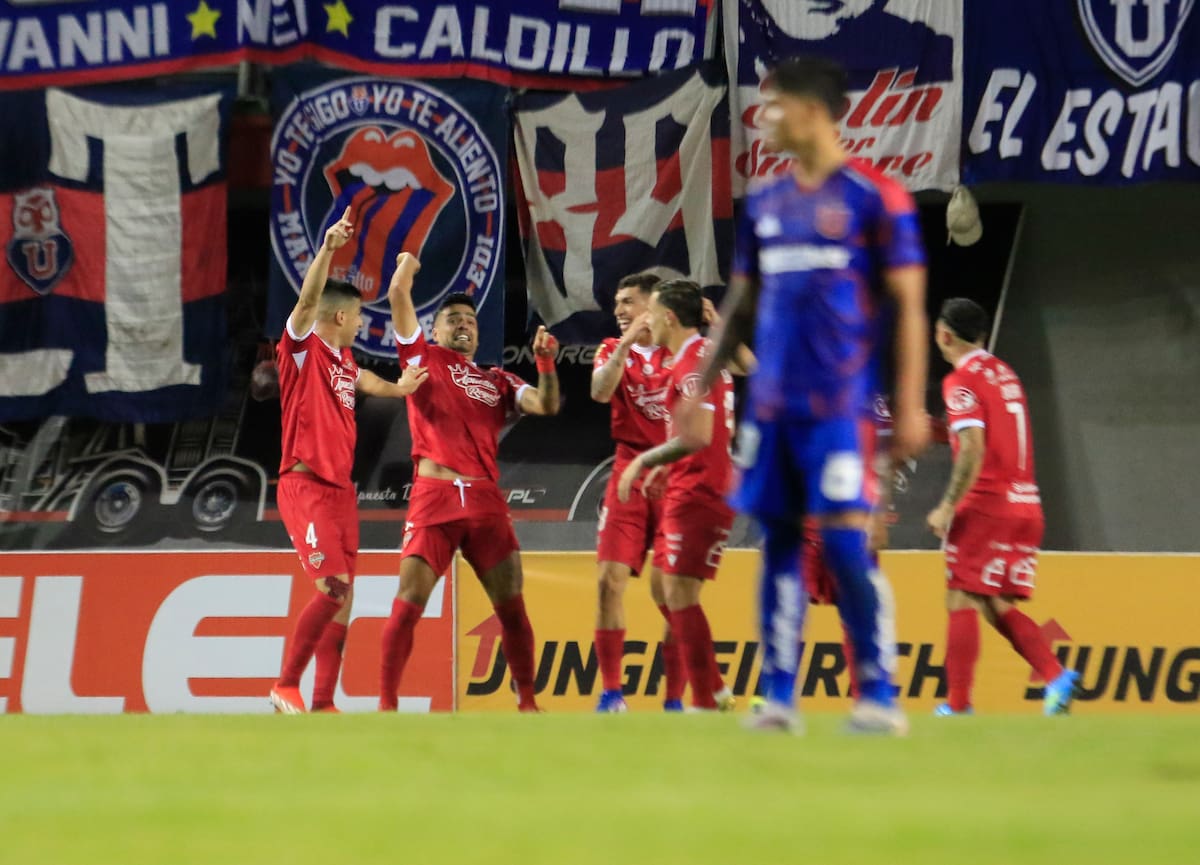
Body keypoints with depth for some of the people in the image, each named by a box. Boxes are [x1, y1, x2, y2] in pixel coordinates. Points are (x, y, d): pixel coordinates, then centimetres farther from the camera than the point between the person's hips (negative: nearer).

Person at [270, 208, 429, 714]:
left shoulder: (344, 360, 17)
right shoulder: (303, 349, -6)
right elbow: (308, 298, -25)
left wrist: (399, 387, 50)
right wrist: (328, 249, -37)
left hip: (340, 488, 9)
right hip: (305, 487, -9)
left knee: (342, 598, 6)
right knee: (332, 588, -18)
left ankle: (323, 702, 8)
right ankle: (286, 686, -10)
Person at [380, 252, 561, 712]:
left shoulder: (497, 382, 21)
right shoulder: (423, 358, 13)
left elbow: (547, 405, 9)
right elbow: (398, 294, 7)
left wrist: (546, 362, -3)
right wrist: (408, 261, 24)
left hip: (486, 500, 3)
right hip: (433, 497, -3)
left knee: (511, 604, -1)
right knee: (409, 600, -10)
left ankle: (527, 701, 8)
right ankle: (386, 704, -6)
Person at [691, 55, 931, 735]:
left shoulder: (874, 196, -5)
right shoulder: (765, 203, 14)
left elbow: (909, 304, -5)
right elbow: (743, 304, 21)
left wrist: (911, 405, -10)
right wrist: (704, 386, 14)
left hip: (840, 404, -6)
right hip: (772, 404, 6)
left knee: (845, 541, -9)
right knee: (779, 541, 4)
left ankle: (880, 696, -2)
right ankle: (780, 697, 8)